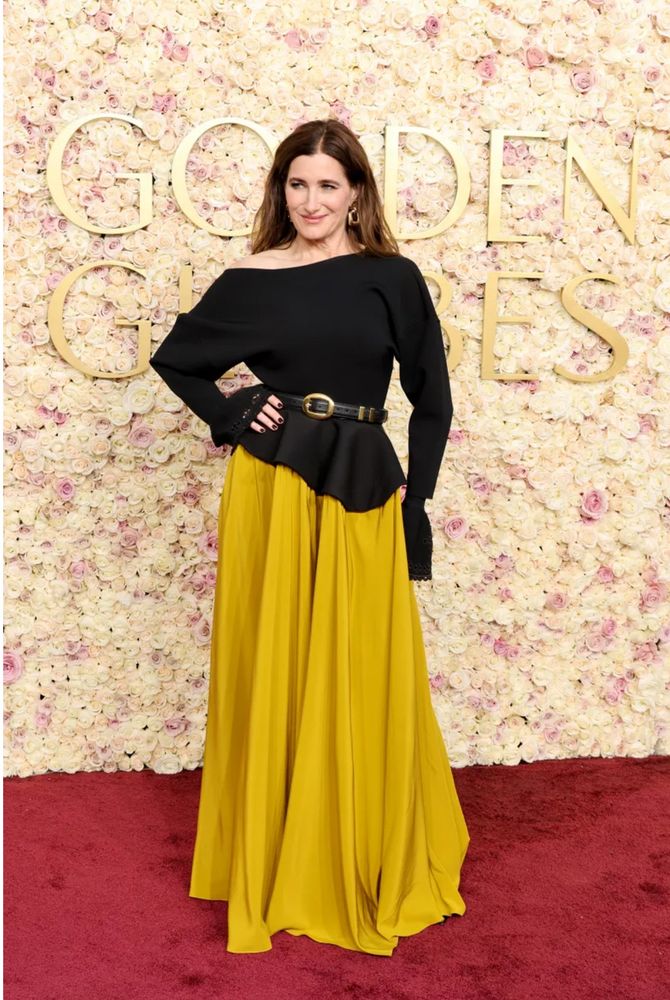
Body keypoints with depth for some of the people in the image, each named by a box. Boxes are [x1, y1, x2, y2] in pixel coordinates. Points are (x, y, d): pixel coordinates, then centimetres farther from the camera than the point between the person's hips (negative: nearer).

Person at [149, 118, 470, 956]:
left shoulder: (392, 279, 2)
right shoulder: (250, 279, 4)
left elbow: (431, 400, 5)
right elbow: (174, 358, 15)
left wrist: (415, 503, -1)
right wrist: (231, 417, 0)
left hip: (363, 491, 0)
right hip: (270, 490, 0)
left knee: (361, 679, 7)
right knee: (271, 674, 6)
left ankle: (371, 864, 27)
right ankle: (271, 863, 24)